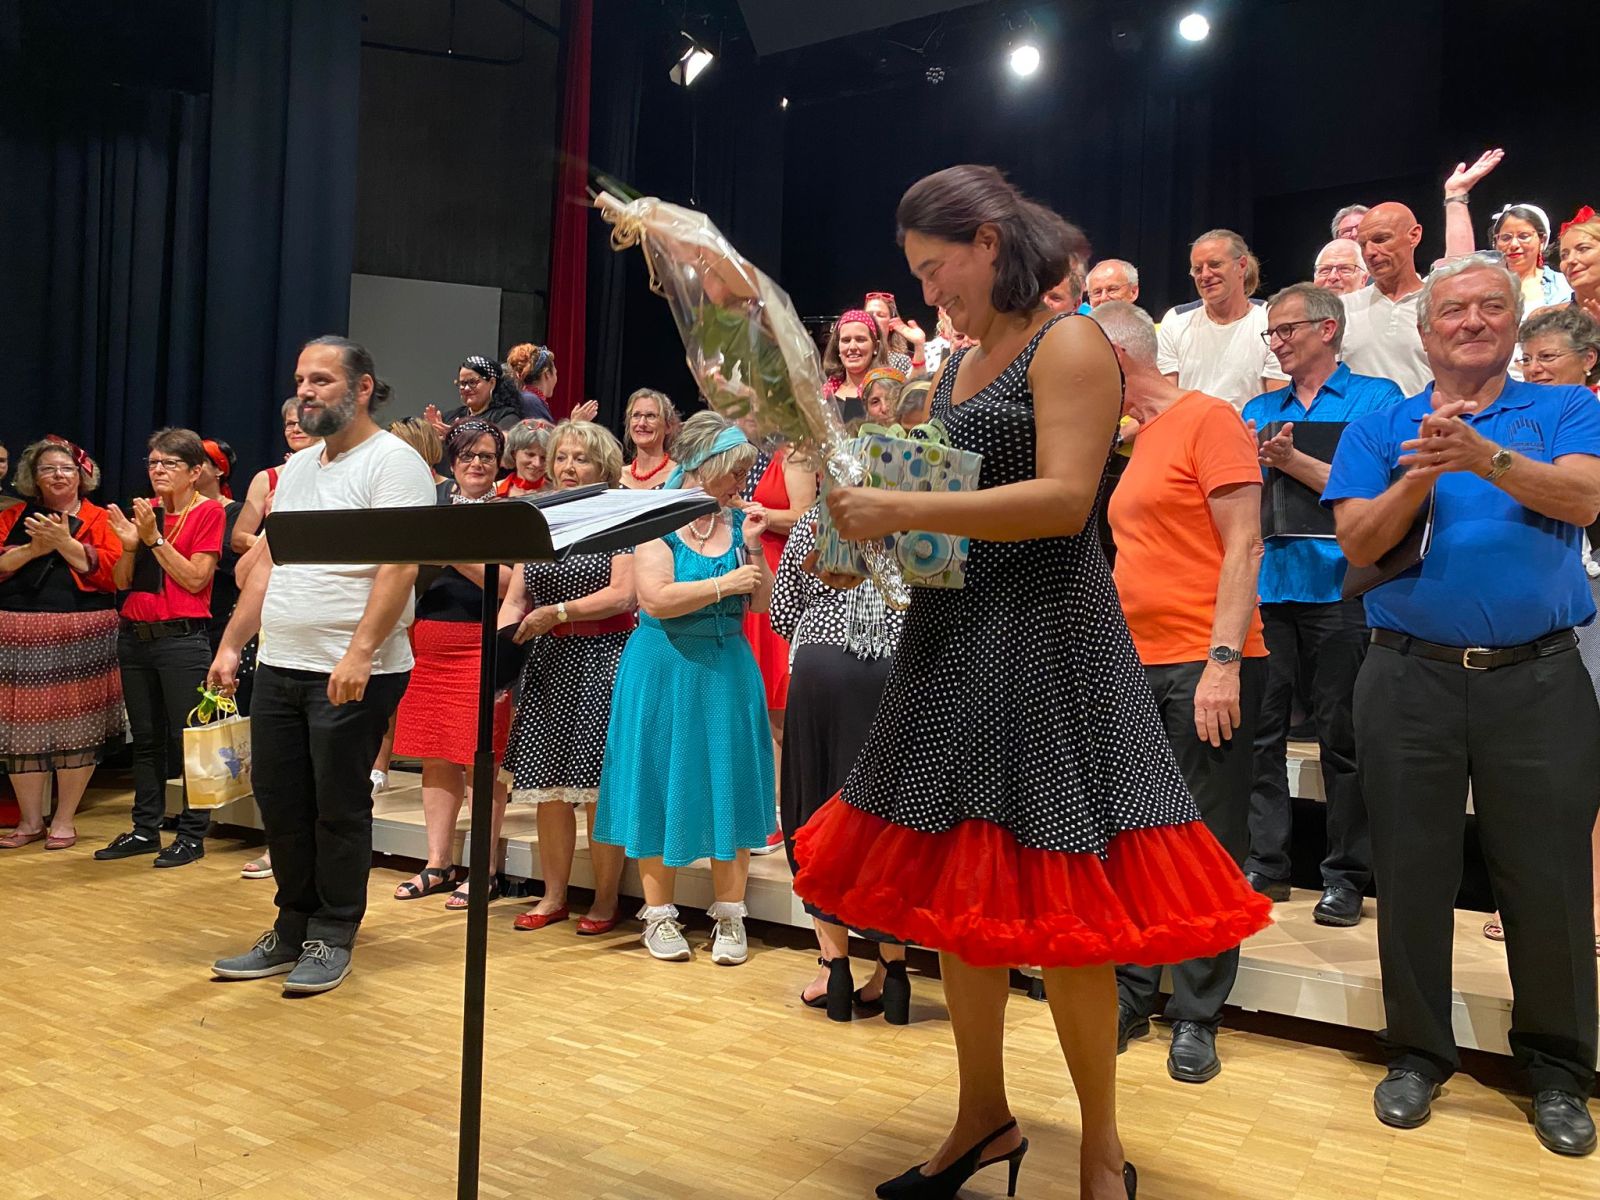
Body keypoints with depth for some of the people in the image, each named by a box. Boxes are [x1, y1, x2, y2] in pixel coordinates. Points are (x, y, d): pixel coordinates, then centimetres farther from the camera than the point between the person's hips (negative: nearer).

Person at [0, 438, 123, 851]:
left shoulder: (99, 519, 5)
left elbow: (112, 571, -9)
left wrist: (65, 543, -15)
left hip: (79, 638, -3)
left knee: (76, 728, 0)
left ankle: (64, 819, 14)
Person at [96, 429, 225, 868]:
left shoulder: (208, 511, -4)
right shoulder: (144, 510, 13)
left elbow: (195, 579, -12)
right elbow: (122, 582, 11)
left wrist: (155, 538, -14)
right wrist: (130, 544, -6)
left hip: (182, 638, -6)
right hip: (134, 635, 6)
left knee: (187, 737, -3)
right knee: (145, 737, 13)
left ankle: (192, 833, 6)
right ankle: (145, 829, 22)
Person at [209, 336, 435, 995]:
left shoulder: (393, 462, -9)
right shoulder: (296, 468, 18)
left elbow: (400, 565, -19)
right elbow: (266, 564, 20)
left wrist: (360, 652, -26)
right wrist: (231, 644, 15)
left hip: (353, 673, -8)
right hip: (279, 667, 8)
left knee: (339, 809, 3)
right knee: (280, 803, 13)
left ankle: (331, 939, 18)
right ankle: (292, 929, 28)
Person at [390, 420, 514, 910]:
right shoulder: (431, 500, 12)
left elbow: (508, 583, -12)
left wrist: (457, 556, -21)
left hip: (479, 644, -5)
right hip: (426, 643, 5)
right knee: (434, 758, 10)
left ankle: (485, 870, 9)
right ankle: (438, 863, 22)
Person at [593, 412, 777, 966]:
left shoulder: (737, 522, 6)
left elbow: (760, 601, 3)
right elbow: (656, 598, -19)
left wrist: (753, 546, -9)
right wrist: (724, 584, -17)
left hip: (728, 669, 4)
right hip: (665, 668, -4)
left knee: (727, 786, 5)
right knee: (663, 784, 5)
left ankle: (729, 914, 14)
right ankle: (658, 912, 18)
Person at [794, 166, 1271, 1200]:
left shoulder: (1071, 344, -6)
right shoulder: (965, 364, 17)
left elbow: (1064, 497, -20)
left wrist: (902, 511, -22)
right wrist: (874, 527, 1)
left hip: (1045, 644, -8)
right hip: (955, 642, 8)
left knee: (1051, 905, -1)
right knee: (959, 888, 11)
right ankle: (985, 1117, 29)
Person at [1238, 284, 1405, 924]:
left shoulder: (1376, 398, 4)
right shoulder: (1259, 410, 18)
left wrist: (1292, 460, -13)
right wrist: (1258, 462, -7)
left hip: (1337, 587, -4)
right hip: (1264, 583, 4)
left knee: (1341, 735, 2)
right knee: (1260, 729, 6)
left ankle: (1346, 875, 14)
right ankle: (1264, 863, 17)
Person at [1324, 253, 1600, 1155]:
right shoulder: (1380, 430, 10)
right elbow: (1357, 542, -1)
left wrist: (1487, 458, -27)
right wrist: (1418, 478, -17)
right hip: (1412, 676, 1)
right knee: (1414, 873, 8)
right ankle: (1419, 1053, 25)